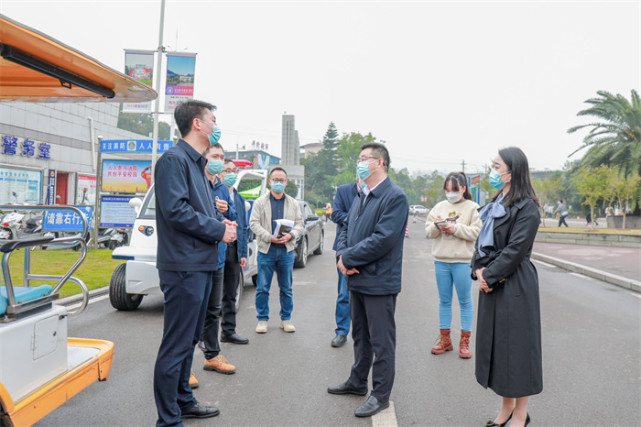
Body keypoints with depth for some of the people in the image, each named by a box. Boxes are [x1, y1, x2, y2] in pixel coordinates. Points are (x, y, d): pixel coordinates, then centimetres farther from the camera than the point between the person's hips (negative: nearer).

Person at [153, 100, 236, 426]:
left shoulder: (196, 163, 20)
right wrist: (219, 230, -15)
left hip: (200, 264, 10)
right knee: (176, 344, -2)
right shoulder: (174, 160, -12)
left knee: (189, 339, 19)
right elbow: (175, 209, -22)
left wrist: (219, 223, 5)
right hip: (184, 266, -10)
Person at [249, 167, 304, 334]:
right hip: (266, 250, -2)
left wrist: (291, 235, -11)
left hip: (287, 250, 2)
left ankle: (286, 318, 20)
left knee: (286, 288, 8)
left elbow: (300, 224, 10)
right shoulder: (260, 202, 5)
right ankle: (262, 319, 14)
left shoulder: (293, 203, 12)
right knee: (262, 288, 2)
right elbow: (254, 223, -2)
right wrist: (269, 237, -15)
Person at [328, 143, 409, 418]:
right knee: (360, 335, 22)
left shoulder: (395, 197, -15)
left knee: (381, 341, 4)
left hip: (379, 282, -9)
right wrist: (342, 256, -5)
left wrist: (348, 258, -17)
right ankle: (358, 382, 38)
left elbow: (382, 240, -24)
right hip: (357, 280, 9)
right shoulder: (361, 197, 14)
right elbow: (346, 230, 15)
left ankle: (381, 395, 18)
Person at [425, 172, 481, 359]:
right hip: (441, 260, 4)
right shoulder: (439, 207, 10)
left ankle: (464, 342, 14)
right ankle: (445, 340, 22)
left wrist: (455, 228, -18)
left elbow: (476, 232, -10)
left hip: (462, 261, -4)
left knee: (465, 300, 4)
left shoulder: (472, 208, -1)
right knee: (444, 300, 11)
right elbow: (428, 231, 7)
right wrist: (437, 226, -13)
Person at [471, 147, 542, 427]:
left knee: (515, 345, 1)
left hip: (514, 286, -8)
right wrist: (479, 270, -3)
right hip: (492, 284, 8)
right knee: (495, 344, 13)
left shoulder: (526, 208, -12)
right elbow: (482, 241, 12)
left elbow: (515, 250, -18)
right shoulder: (496, 204, 13)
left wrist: (489, 276, -15)